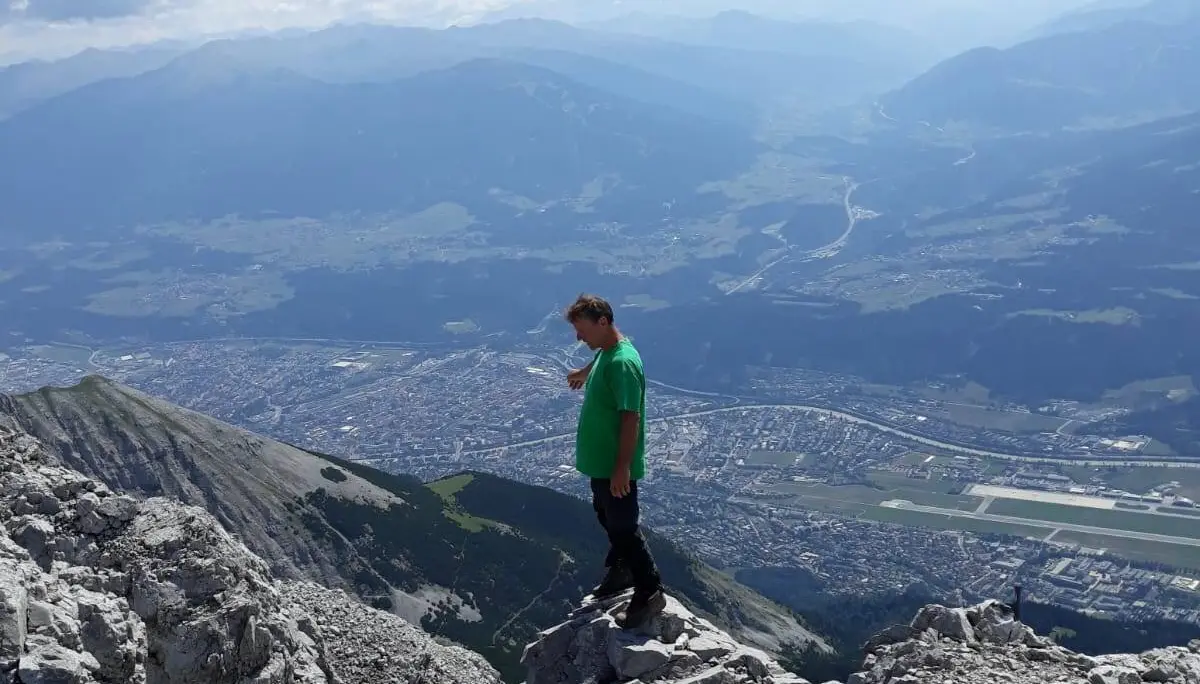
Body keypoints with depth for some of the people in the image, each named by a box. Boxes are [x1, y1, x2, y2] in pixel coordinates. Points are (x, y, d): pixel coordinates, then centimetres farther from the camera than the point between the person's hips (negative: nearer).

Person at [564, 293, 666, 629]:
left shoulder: (622, 363, -28)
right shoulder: (606, 351, 3)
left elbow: (631, 419, -28)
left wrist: (622, 468, -27)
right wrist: (583, 373, 52)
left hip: (615, 465, -10)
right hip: (600, 460, 10)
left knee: (624, 528, -1)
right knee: (608, 519, 25)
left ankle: (650, 593, 12)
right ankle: (622, 571, 43)